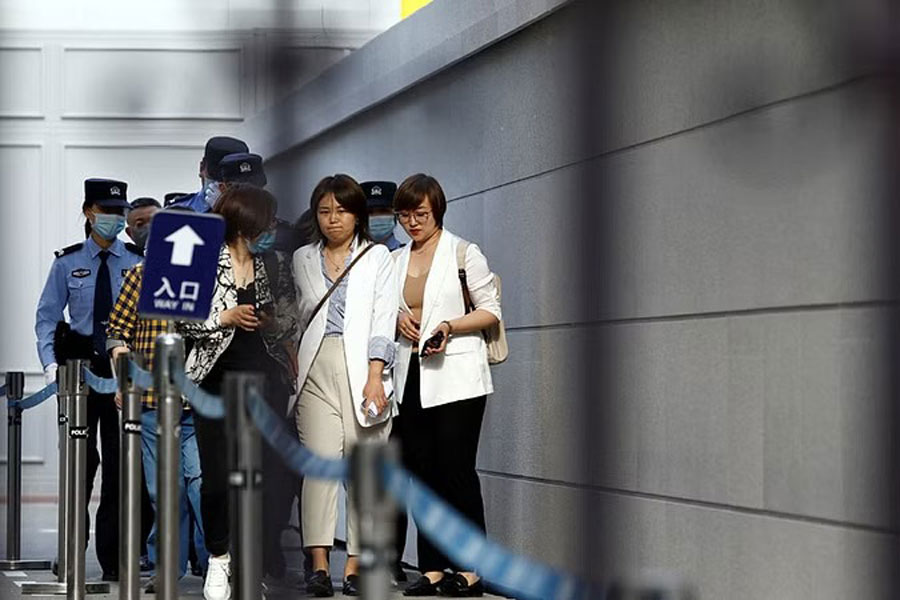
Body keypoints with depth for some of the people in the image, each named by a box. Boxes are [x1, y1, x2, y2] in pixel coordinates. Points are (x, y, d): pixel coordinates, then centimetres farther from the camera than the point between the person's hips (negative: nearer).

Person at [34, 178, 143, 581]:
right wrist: (51, 363, -10)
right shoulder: (68, 263, 4)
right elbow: (47, 316, 3)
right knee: (80, 458, 2)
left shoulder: (139, 264, 4)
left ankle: (112, 557, 6)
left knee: (119, 461, 0)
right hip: (80, 366, 0)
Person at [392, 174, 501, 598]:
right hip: (411, 377, 5)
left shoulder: (463, 253, -2)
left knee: (457, 471, -8)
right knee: (421, 472, 5)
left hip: (456, 377, -5)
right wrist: (399, 320, 0)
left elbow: (491, 311, -2)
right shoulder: (395, 261, 13)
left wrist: (449, 327, -17)